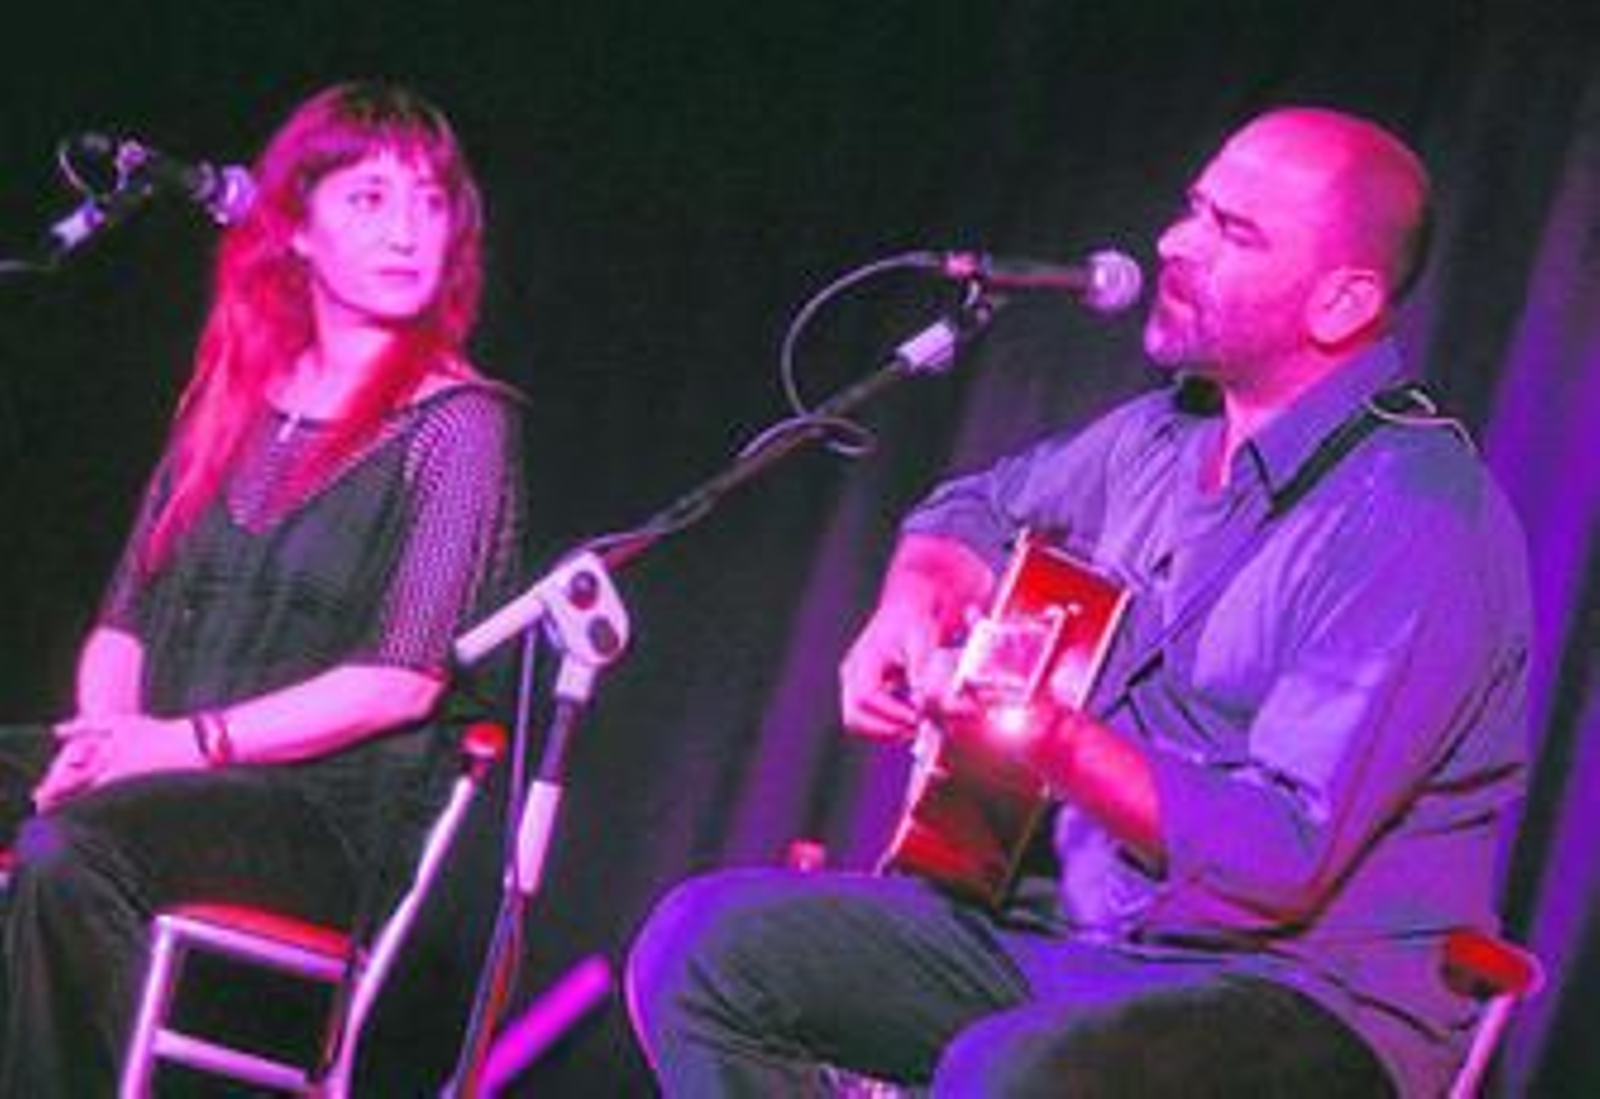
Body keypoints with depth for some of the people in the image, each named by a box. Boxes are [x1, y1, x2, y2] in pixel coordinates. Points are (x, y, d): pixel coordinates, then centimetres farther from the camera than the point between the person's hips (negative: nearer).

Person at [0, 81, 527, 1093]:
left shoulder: (459, 425, 1)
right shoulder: (228, 399, 18)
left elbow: (405, 679, -9)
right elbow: (125, 622, 17)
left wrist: (189, 742, -16)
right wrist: (104, 736, -5)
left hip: (334, 816, -5)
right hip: (171, 786, 5)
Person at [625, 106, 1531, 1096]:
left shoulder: (1422, 527, -19)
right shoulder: (1174, 431, 8)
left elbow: (1283, 856, -25)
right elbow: (983, 513, 27)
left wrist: (1055, 742, -34)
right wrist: (919, 602, 5)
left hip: (1319, 1002, -9)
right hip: (1077, 929, 9)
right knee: (705, 946, -1)